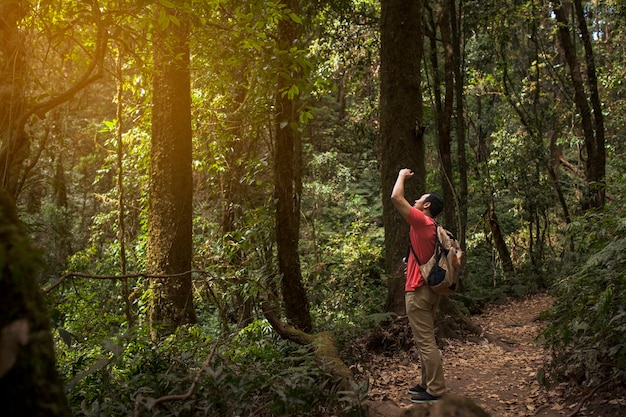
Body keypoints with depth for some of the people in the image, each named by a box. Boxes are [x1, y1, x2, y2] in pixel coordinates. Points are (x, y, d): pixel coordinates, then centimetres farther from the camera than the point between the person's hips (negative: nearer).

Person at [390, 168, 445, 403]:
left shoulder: (421, 222, -13)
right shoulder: (432, 227, 13)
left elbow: (396, 197, -17)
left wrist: (402, 176, 0)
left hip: (418, 291, -10)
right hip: (428, 288, 10)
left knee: (425, 342, -4)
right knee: (424, 340, 17)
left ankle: (435, 390, 2)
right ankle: (428, 383, 25)